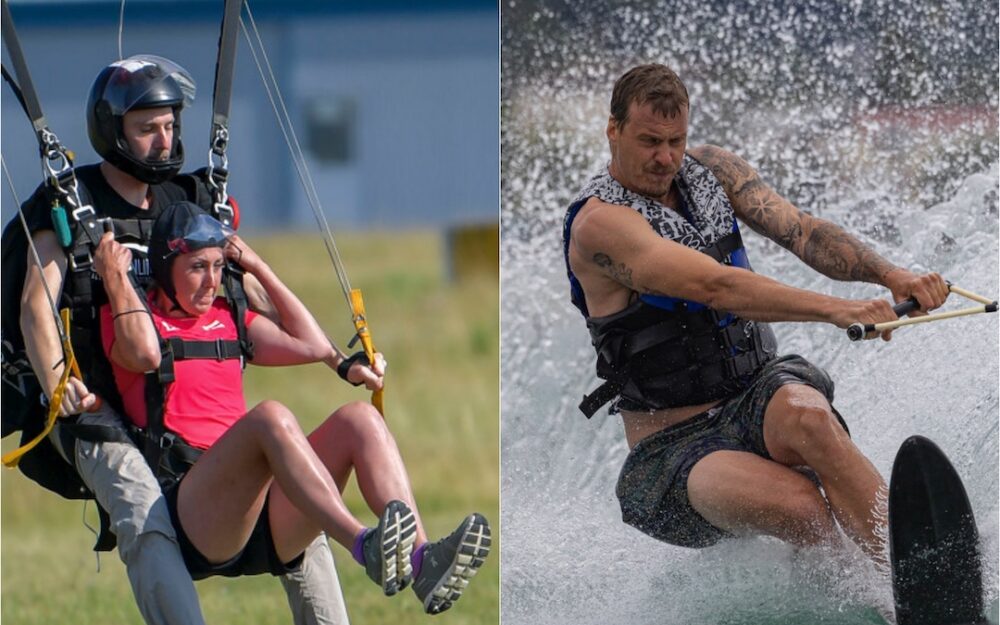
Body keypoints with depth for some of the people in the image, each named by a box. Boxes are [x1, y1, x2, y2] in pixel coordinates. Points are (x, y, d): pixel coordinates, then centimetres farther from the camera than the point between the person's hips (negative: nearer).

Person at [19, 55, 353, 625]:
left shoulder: (192, 202, 15)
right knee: (147, 523, -30)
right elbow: (37, 304, -11)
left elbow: (263, 299, 18)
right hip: (97, 405, -5)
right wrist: (57, 383, -30)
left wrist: (339, 362, 8)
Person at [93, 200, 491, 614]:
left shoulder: (227, 319, 28)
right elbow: (143, 354, -15)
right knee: (270, 417, -33)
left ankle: (422, 563, -40)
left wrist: (259, 268, 22)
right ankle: (364, 548, -55)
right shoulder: (130, 316, 9)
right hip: (190, 517, -6)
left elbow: (314, 346, 21)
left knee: (358, 418, -16)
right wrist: (115, 278, -3)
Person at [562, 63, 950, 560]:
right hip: (673, 450, -4)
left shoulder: (710, 170, 9)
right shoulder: (600, 223, -14)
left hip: (756, 403, 4)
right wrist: (835, 310, -36)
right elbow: (713, 287, -26)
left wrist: (890, 275, -20)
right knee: (797, 506, -36)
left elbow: (800, 232, -1)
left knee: (804, 413, -35)